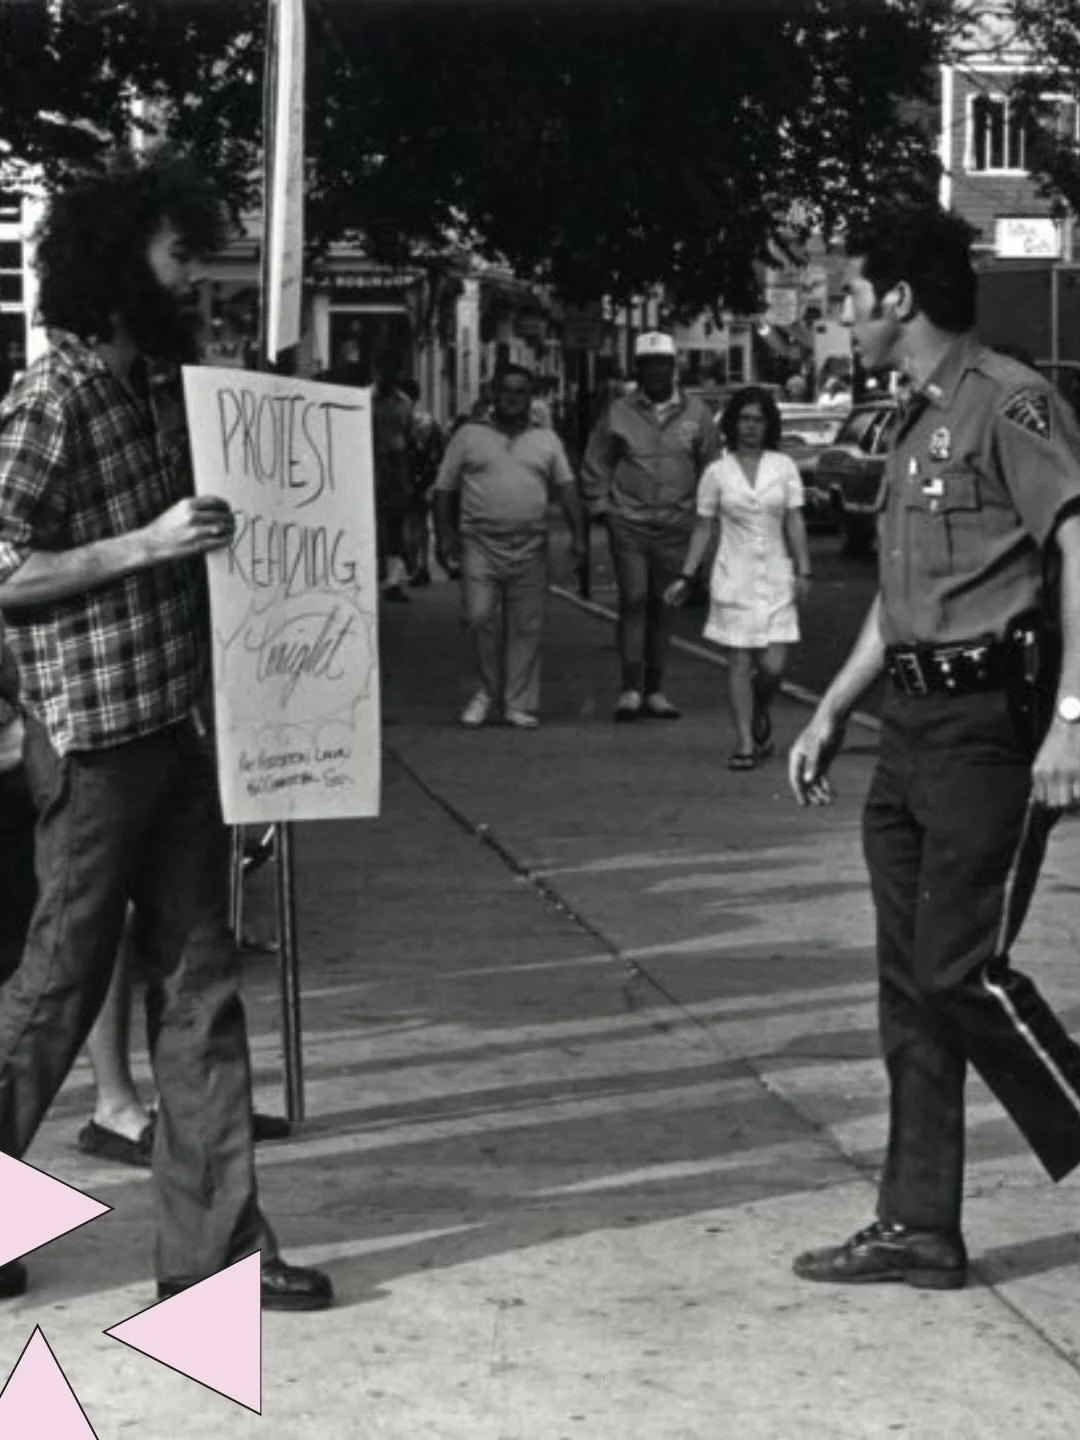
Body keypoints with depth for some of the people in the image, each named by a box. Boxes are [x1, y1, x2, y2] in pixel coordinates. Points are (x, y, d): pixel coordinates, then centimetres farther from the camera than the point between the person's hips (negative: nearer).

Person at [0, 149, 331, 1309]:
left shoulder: (137, 388, 13)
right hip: (97, 742, -8)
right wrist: (145, 545, -22)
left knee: (200, 989, 8)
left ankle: (212, 1241, 13)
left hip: (178, 730, 8)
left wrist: (201, 540, 10)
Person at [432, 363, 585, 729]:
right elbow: (444, 488, 7)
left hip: (530, 546, 2)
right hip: (479, 543, -2)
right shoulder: (469, 435, 7)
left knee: (526, 628, 1)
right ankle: (489, 689, 9)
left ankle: (518, 704, 7)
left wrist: (577, 533, -3)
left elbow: (565, 487, 8)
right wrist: (444, 535, -2)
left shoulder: (546, 440, 13)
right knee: (479, 617, -11)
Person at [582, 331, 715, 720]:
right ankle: (630, 689, -9)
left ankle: (654, 691, 15)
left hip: (676, 527, 2)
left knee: (661, 607, 8)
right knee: (633, 601, -9)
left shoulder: (696, 413, 5)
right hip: (628, 524, -2)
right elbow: (595, 466, 9)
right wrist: (601, 508, 2)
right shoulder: (618, 413, 2)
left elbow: (709, 468, 11)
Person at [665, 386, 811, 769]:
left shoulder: (783, 466, 4)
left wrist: (803, 571, -4)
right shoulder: (717, 472, 2)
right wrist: (686, 577, 1)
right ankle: (746, 743, 5)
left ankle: (760, 716, 26)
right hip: (734, 577, -1)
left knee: (773, 666, -5)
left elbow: (795, 523, 4)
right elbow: (704, 528, 6)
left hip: (776, 578, 1)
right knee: (740, 662, -1)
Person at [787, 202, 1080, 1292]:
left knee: (961, 970, -10)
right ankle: (917, 1228, 15)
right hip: (911, 729, 9)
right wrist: (829, 715, 23)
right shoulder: (916, 424, 18)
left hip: (990, 724, -9)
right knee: (910, 984, 9)